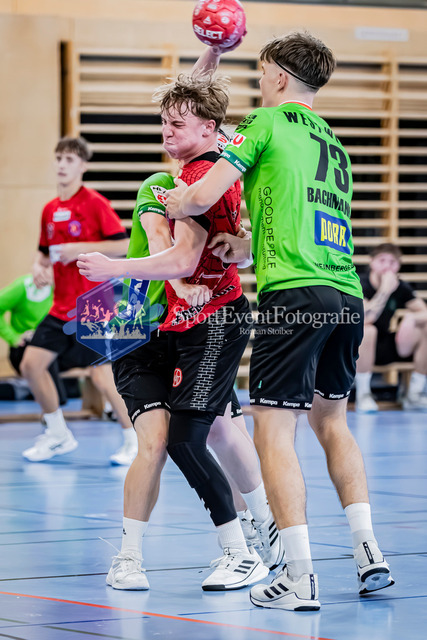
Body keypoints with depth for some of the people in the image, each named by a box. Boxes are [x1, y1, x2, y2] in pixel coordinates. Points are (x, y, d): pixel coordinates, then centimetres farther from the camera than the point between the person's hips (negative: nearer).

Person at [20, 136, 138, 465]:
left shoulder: (95, 203, -9)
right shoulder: (50, 209, 11)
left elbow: (123, 245, -15)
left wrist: (81, 248, -21)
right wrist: (40, 266, 2)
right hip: (61, 307, 7)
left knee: (102, 376, -10)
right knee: (32, 363, 0)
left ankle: (134, 440, 9)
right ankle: (58, 435, 16)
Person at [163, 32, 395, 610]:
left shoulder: (268, 122, 2)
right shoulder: (334, 144, 23)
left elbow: (203, 197, -3)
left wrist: (176, 204, 18)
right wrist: (247, 246, 21)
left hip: (294, 296, -7)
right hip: (347, 296, 7)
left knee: (274, 433, -4)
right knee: (331, 419, 22)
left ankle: (299, 579, -9)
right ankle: (368, 551, 14)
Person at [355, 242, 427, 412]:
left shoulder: (401, 287, 0)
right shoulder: (360, 285, -17)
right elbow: (364, 318, -33)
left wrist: (412, 318, -27)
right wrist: (385, 290, -33)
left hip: (387, 350, 5)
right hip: (361, 349, -5)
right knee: (367, 330, -38)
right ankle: (363, 395, -24)